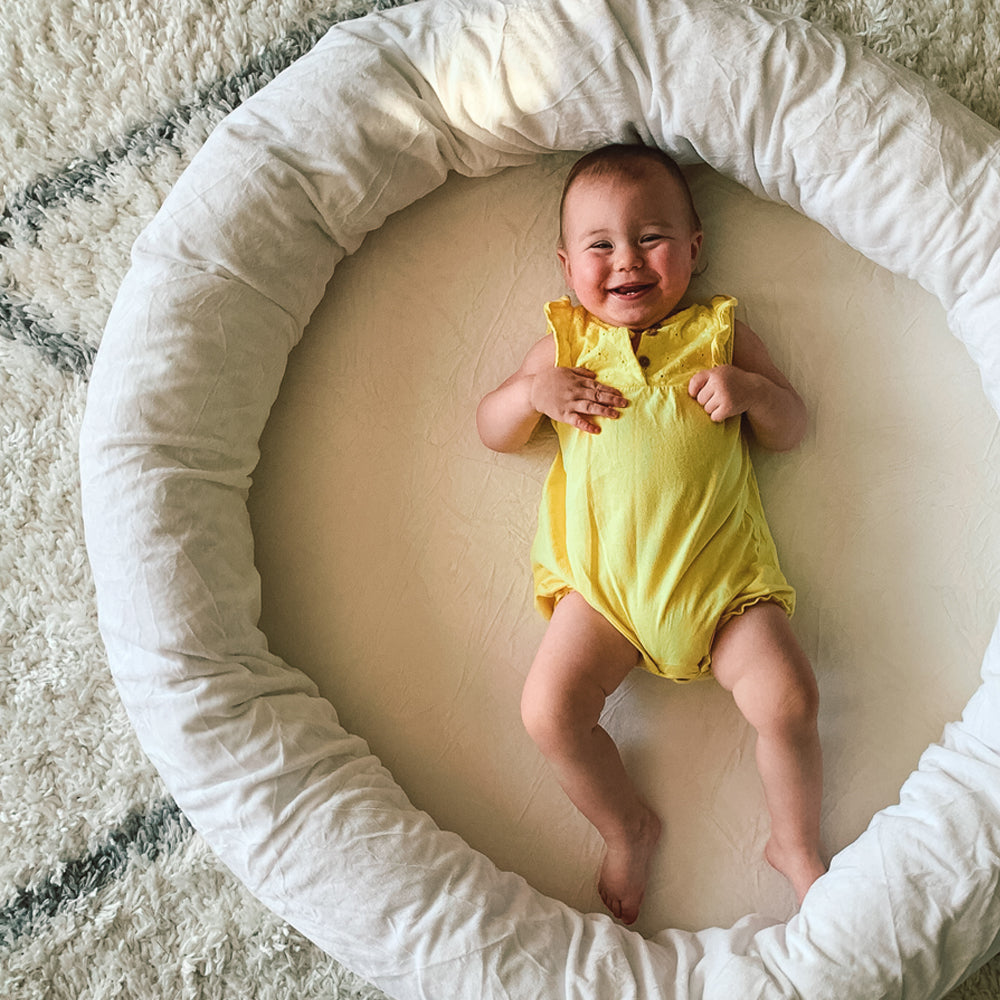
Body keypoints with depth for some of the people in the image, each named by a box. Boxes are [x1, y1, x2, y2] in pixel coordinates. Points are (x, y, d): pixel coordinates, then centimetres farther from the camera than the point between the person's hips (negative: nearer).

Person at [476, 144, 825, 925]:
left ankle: (797, 844, 12)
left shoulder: (718, 332, 13)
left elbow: (793, 428, 14)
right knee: (550, 709, -13)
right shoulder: (567, 342, 15)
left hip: (721, 571, -1)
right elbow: (490, 431, 16)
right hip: (602, 579, 1)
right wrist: (532, 391, -5)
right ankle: (628, 828, 13)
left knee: (787, 699, -15)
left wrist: (749, 390, -8)